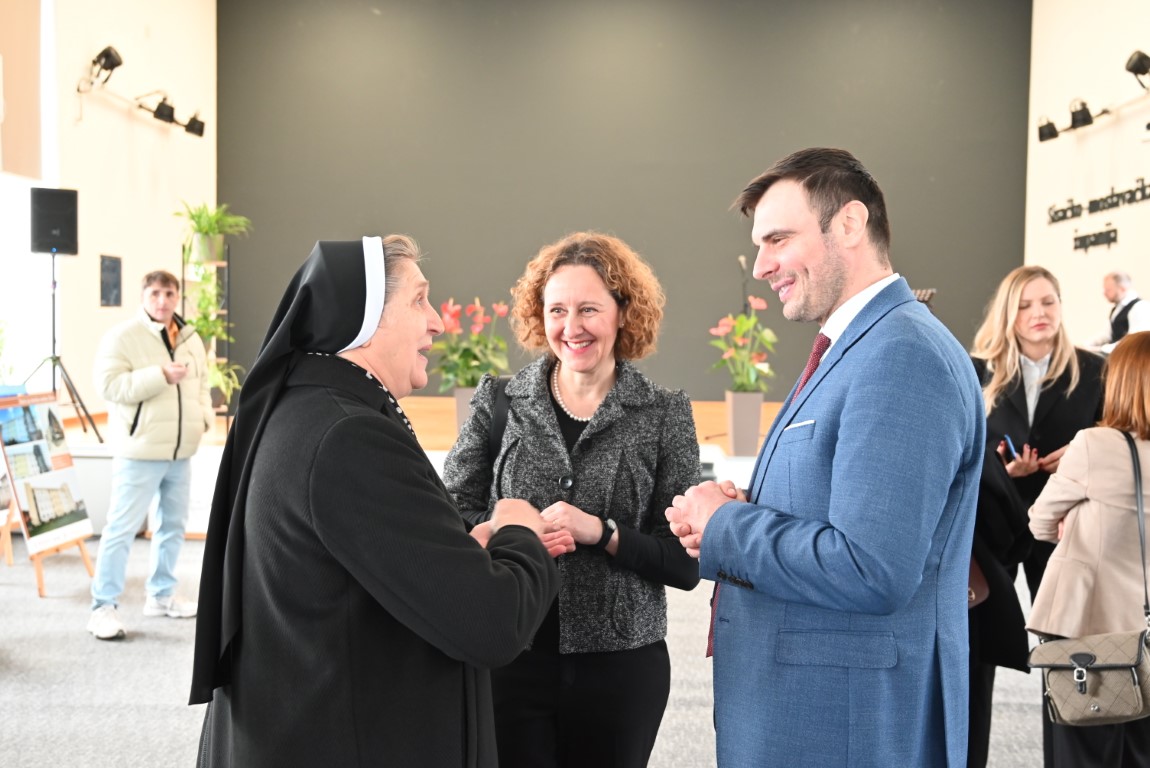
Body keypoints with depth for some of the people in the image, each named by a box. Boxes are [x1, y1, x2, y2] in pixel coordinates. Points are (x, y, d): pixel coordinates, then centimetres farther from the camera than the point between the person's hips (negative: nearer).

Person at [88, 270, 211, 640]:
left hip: (181, 451, 7)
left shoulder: (191, 339, 12)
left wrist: (203, 416, 2)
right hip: (141, 451, -7)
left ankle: (161, 595, 29)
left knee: (173, 524, 15)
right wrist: (161, 375, -24)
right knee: (122, 528, -4)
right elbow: (109, 383, -18)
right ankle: (103, 607, 5)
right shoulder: (122, 336, -9)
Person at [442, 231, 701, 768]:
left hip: (621, 664, 0)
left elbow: (686, 563, -4)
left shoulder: (664, 415, -2)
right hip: (509, 658, 0)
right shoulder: (498, 402, 1)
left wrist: (602, 533, -18)